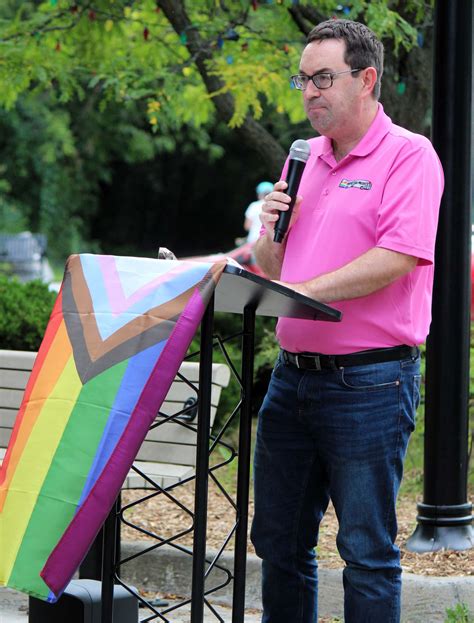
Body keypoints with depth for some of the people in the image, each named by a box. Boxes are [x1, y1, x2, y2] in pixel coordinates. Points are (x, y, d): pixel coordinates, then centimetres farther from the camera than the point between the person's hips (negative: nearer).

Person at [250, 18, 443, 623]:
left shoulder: (408, 156, -7)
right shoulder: (304, 158, 15)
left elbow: (397, 259, -19)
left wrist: (305, 290, -23)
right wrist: (271, 232, -1)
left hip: (368, 383, -7)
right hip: (293, 372, 7)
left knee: (366, 551, -2)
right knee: (279, 541, 12)